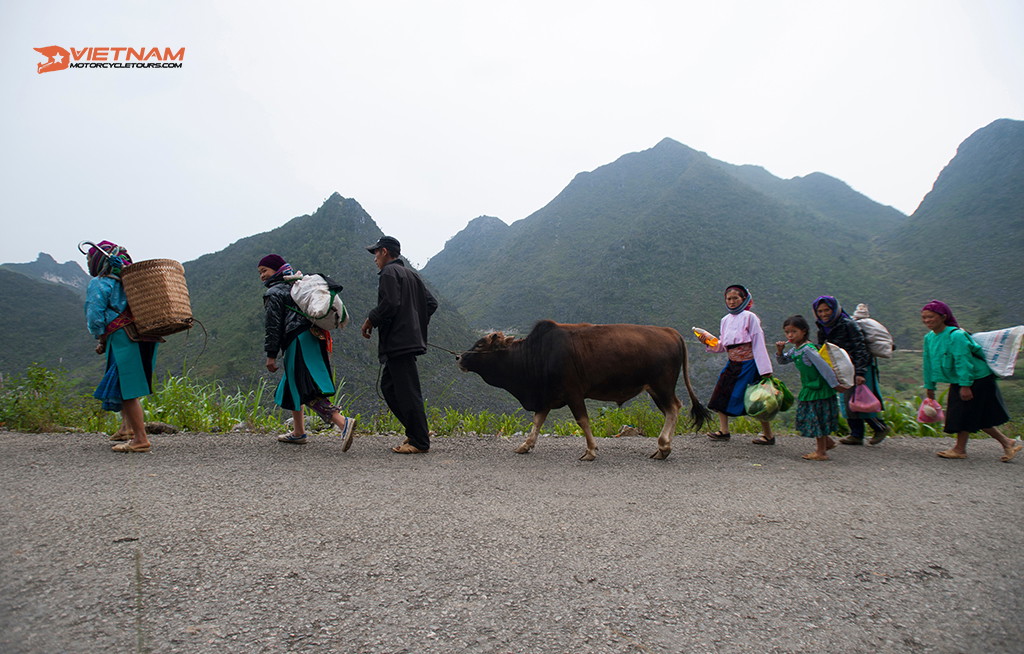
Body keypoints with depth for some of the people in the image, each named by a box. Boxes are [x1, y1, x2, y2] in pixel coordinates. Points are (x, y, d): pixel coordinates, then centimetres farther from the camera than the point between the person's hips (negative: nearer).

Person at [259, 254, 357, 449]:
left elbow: (273, 326, -9)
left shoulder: (273, 293, -2)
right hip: (314, 338, 9)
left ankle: (343, 423, -29)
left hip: (297, 343, -9)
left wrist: (271, 355, -7)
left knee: (308, 391, -13)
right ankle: (298, 433, 27)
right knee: (293, 386, 21)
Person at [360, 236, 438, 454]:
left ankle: (419, 442, -2)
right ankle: (417, 430, 17)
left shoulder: (389, 272, -7)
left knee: (407, 391, -6)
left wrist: (371, 320, -8)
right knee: (388, 386, 16)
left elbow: (390, 303, -21)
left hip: (398, 342, -10)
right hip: (411, 338, 10)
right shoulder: (410, 274, 20)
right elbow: (431, 303, 20)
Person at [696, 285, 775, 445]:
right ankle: (724, 431, 12)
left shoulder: (750, 317, -7)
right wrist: (709, 341, -6)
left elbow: (758, 343, -10)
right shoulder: (726, 320, 12)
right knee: (721, 392, 2)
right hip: (733, 364, 7)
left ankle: (768, 435, 12)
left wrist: (764, 369, -14)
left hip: (749, 364, -7)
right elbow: (722, 346, 13)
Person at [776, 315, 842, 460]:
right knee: (812, 419, 17)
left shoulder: (808, 349, -21)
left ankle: (821, 452, 12)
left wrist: (835, 385, -20)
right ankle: (828, 441, 35)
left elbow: (824, 366, -22)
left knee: (816, 419, 1)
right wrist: (779, 351, -2)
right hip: (808, 390, 9)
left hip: (819, 390, -9)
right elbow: (783, 361, 19)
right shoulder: (795, 349, 6)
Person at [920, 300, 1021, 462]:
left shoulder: (956, 335, -24)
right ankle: (1007, 443, 23)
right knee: (978, 418, 11)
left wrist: (965, 386, -27)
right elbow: (928, 363, 7)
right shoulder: (929, 337, 0)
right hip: (959, 382, 8)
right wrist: (929, 386, 11)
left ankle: (960, 449, 10)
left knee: (965, 413, -2)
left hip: (977, 379, -8)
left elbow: (963, 362, -26)